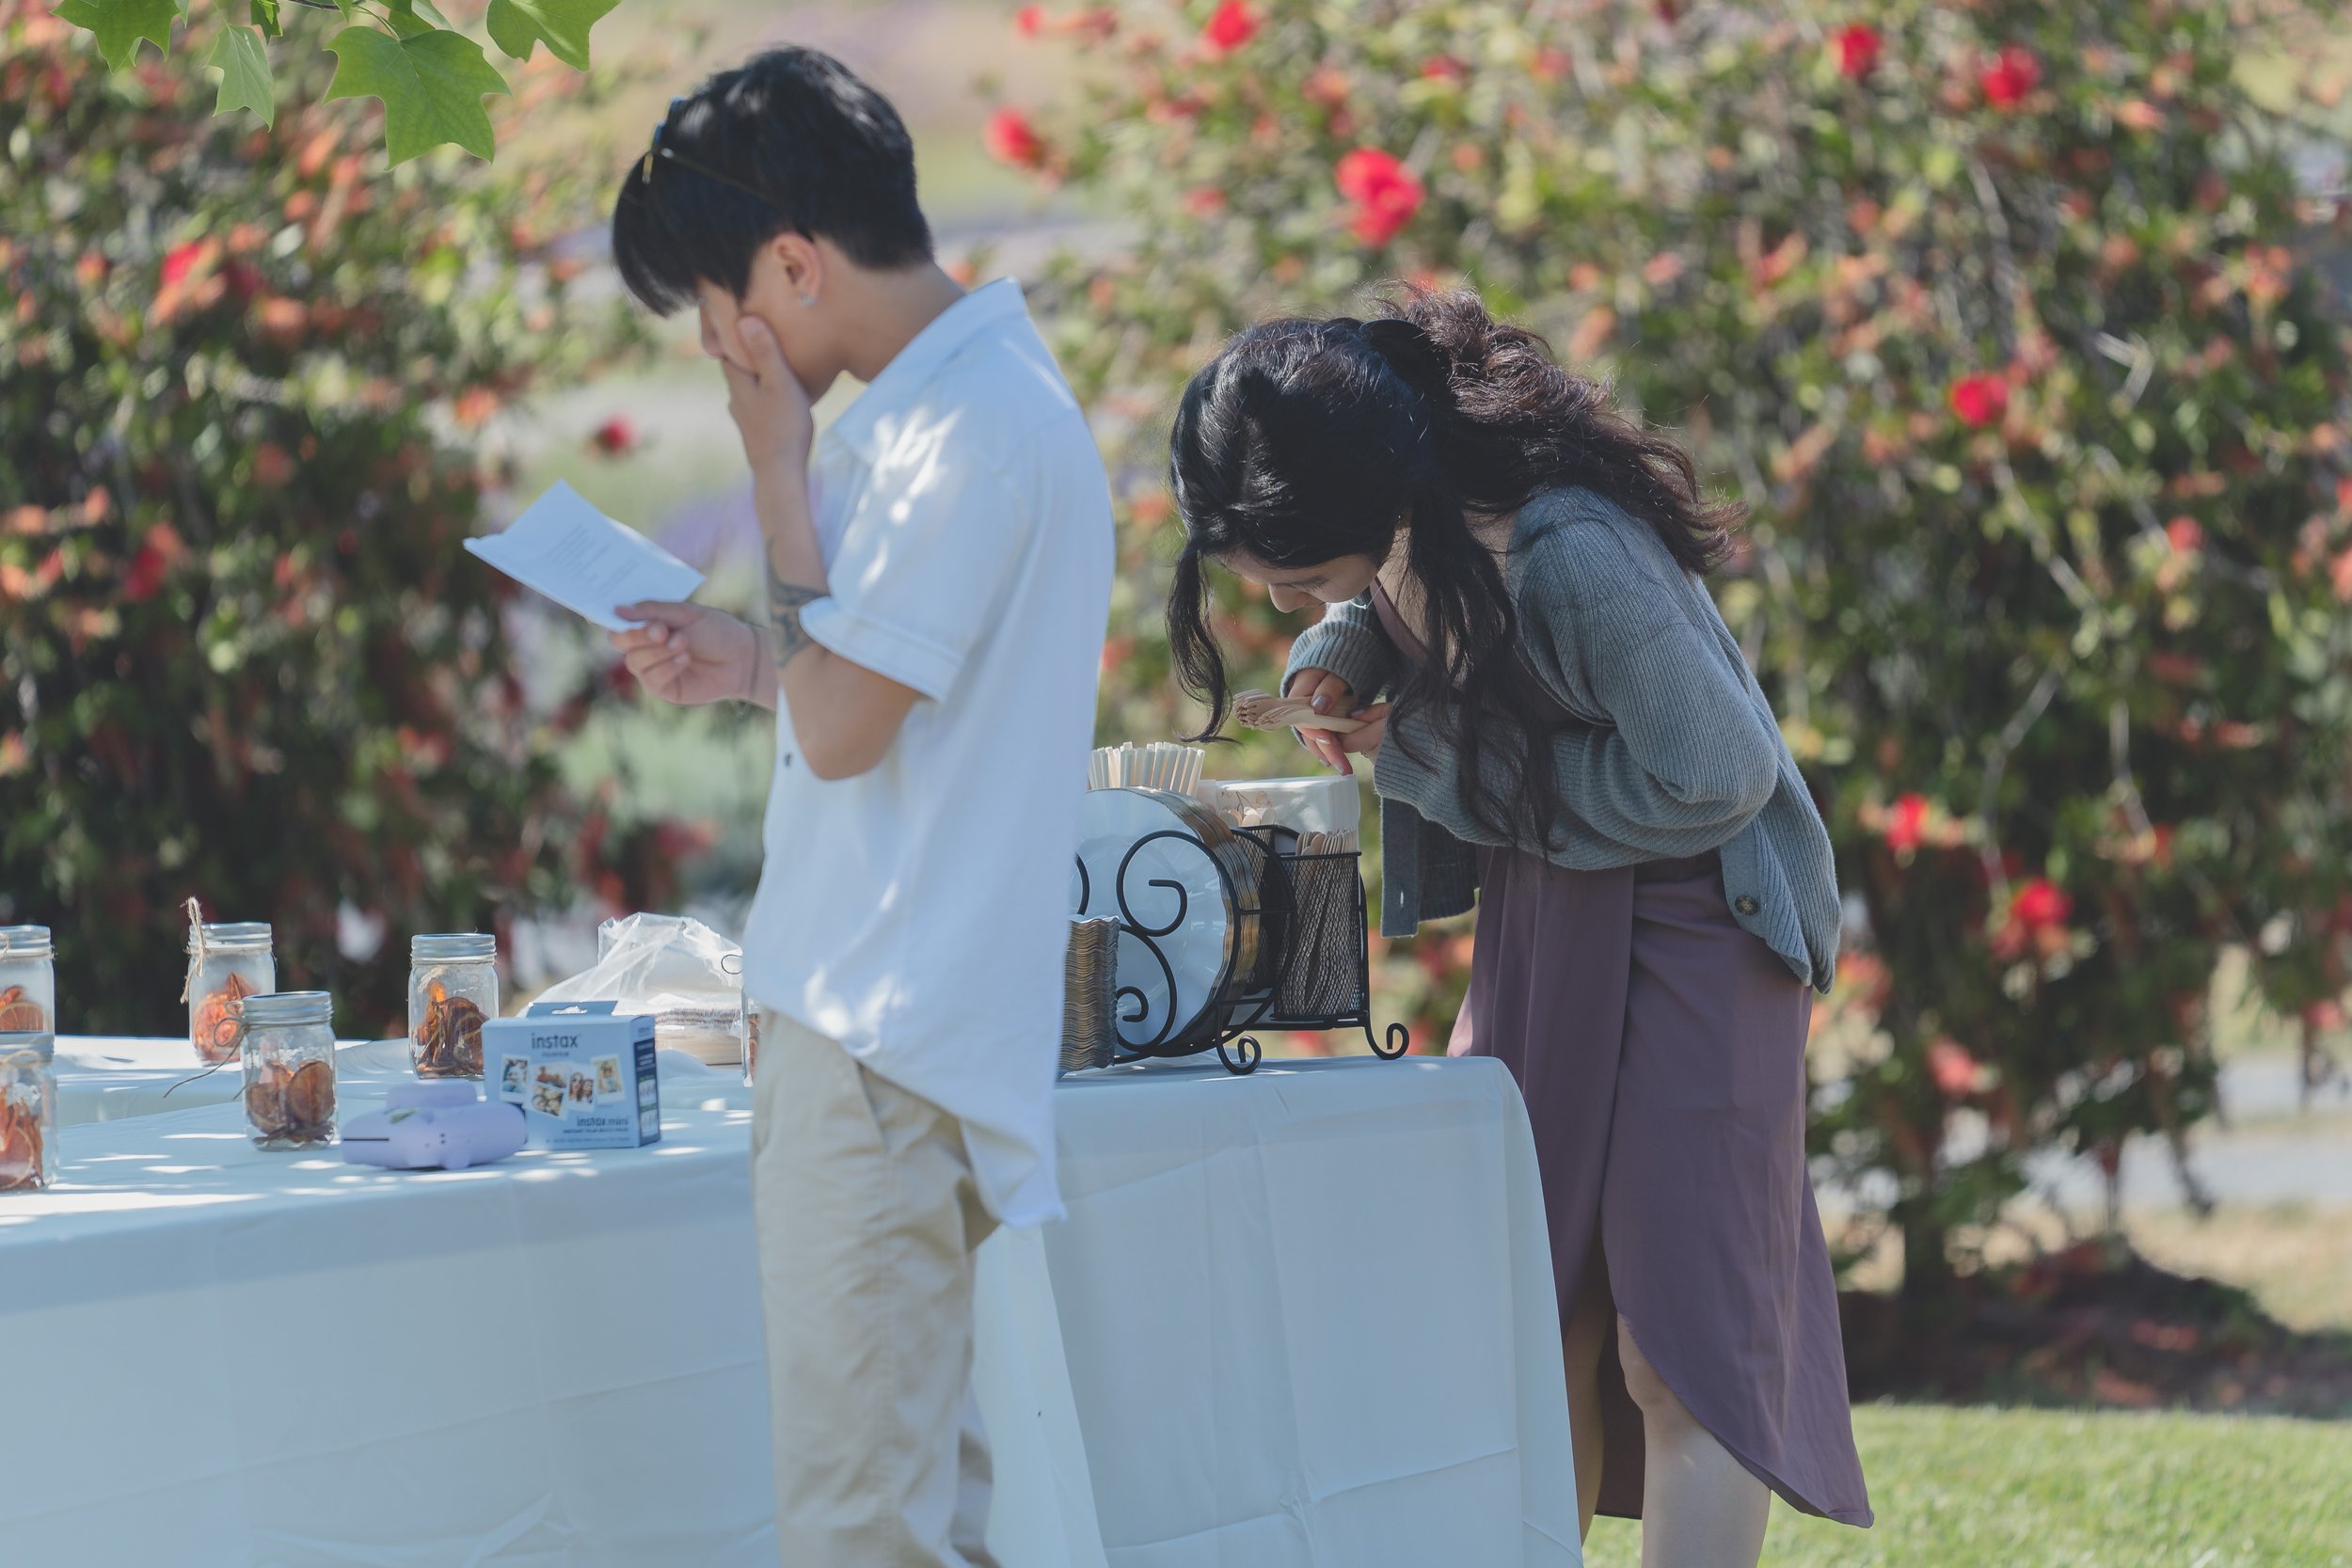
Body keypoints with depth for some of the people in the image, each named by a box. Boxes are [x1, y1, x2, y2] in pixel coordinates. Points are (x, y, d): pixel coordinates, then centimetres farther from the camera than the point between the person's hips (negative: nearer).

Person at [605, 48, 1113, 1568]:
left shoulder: (979, 427, -16)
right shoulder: (958, 392, 15)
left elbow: (842, 726, -18)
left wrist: (782, 468, -9)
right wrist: (751, 661, 12)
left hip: (884, 1043, -10)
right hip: (891, 1025, 10)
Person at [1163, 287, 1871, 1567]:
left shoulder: (1569, 558, -33)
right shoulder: (1388, 526, -10)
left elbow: (1712, 778, -23)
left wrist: (1434, 764, -19)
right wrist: (1343, 656, -10)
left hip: (1692, 914, -8)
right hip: (1538, 913, 8)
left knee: (1677, 1339, -9)